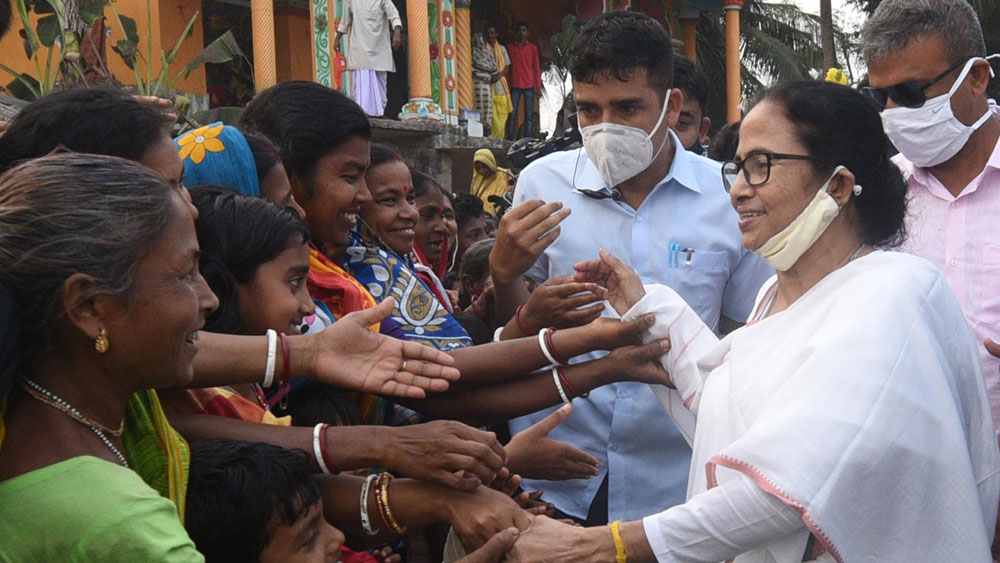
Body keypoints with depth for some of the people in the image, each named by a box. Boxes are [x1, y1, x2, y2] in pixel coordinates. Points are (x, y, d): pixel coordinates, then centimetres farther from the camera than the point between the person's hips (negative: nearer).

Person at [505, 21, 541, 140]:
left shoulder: (532, 48, 7)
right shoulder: (510, 47, 8)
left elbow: (537, 68, 9)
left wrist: (538, 86, 3)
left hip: (529, 85, 0)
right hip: (515, 85, 0)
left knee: (529, 115, 0)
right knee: (512, 114, -4)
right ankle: (510, 140, -3)